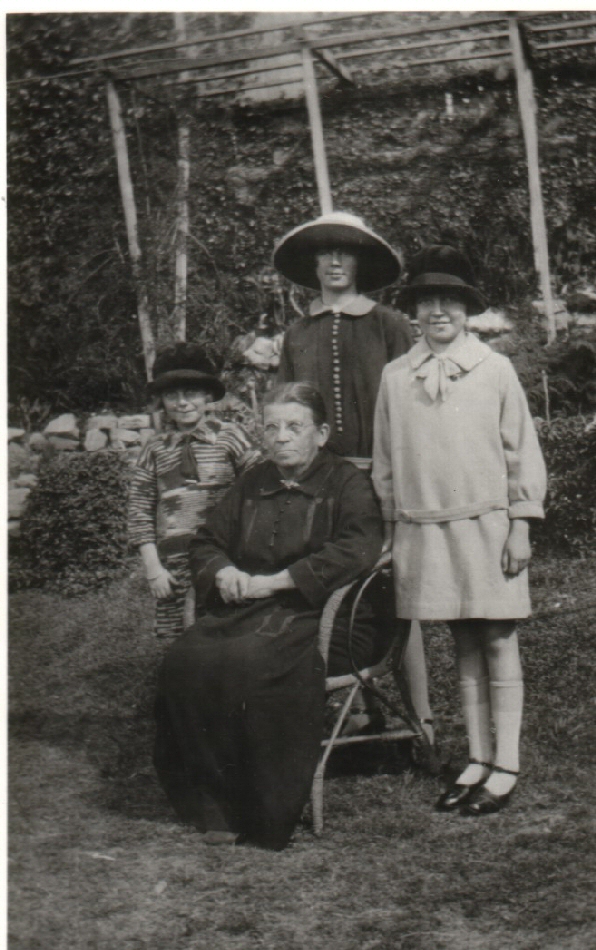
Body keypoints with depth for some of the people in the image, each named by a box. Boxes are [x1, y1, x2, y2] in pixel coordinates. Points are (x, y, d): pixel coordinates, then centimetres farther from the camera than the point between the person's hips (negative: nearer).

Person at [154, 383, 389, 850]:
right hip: (245, 609, 6)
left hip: (321, 617, -6)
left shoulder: (348, 484, 2)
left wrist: (277, 580, -17)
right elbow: (207, 540, 28)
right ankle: (210, 802, -14)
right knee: (185, 661, -24)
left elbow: (357, 549, -16)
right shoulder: (253, 484, 21)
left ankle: (264, 814, -20)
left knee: (250, 662, -35)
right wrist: (221, 571, 3)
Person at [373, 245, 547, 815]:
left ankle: (505, 768, 7)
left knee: (497, 642, 1)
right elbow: (385, 460, 12)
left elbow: (522, 451, 2)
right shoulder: (394, 377, 6)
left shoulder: (496, 371, 0)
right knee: (462, 645, 9)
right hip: (423, 529, 2)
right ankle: (477, 761, 18)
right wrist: (392, 531, 9)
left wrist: (520, 527, -3)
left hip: (487, 526, -2)